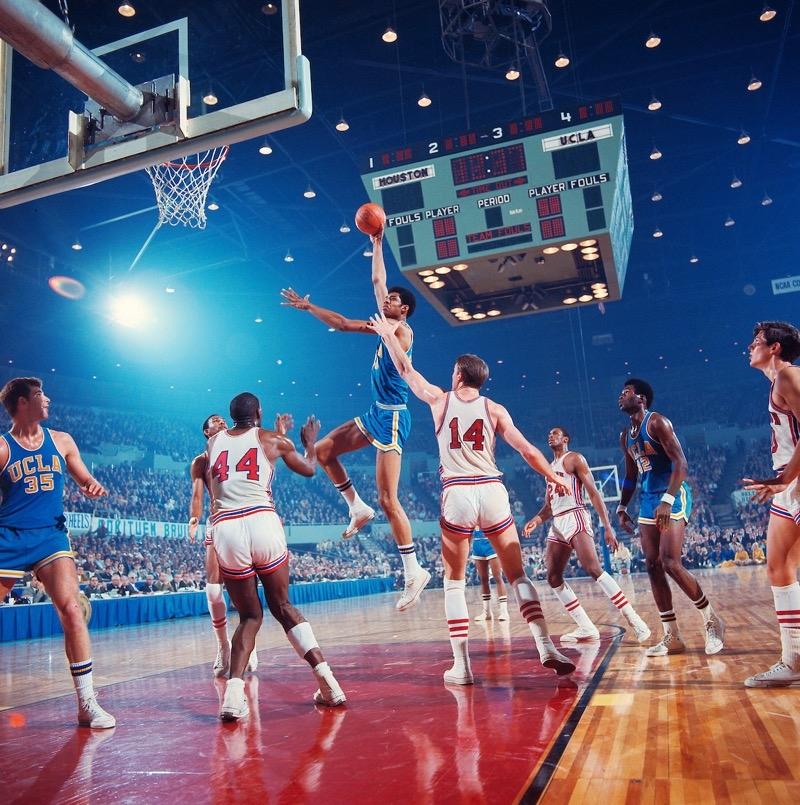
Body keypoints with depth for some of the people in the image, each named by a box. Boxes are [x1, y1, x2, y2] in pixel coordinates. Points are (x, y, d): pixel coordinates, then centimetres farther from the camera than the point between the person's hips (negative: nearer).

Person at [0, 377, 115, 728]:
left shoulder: (61, 441, 10)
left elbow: (85, 480, 17)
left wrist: (94, 486, -5)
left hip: (51, 535, 2)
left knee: (71, 610, -13)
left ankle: (87, 704, -9)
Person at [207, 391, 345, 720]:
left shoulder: (214, 441, 18)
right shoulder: (271, 439, 11)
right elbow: (308, 469, 25)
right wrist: (310, 443, 46)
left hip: (225, 528, 2)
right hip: (262, 523, -1)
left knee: (250, 615, 15)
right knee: (283, 607, 15)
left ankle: (234, 690, -5)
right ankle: (326, 680, 8)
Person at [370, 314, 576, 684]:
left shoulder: (440, 400, 6)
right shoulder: (494, 409, 6)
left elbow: (406, 371, 20)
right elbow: (528, 451, 4)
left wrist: (388, 335, 33)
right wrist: (554, 478, 18)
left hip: (457, 494, -1)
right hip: (492, 490, 1)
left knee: (454, 582, 10)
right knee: (517, 575, 9)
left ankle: (461, 665, 6)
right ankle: (547, 648, 0)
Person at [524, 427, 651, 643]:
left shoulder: (574, 459, 0)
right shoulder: (549, 467, 24)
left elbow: (594, 493, -8)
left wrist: (608, 527, -17)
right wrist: (536, 520, 4)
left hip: (575, 518, -8)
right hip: (557, 523, 8)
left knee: (593, 570, -23)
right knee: (553, 578, 1)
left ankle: (634, 620, -21)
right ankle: (586, 628, 6)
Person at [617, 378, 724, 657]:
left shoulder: (656, 422, -10)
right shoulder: (625, 436, 15)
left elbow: (680, 463, -18)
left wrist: (667, 500, -28)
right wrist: (622, 507, 16)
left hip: (673, 497, -8)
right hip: (648, 500, 9)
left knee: (671, 564, -15)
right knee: (653, 567, 3)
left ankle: (712, 620, 6)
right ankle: (672, 637, 9)